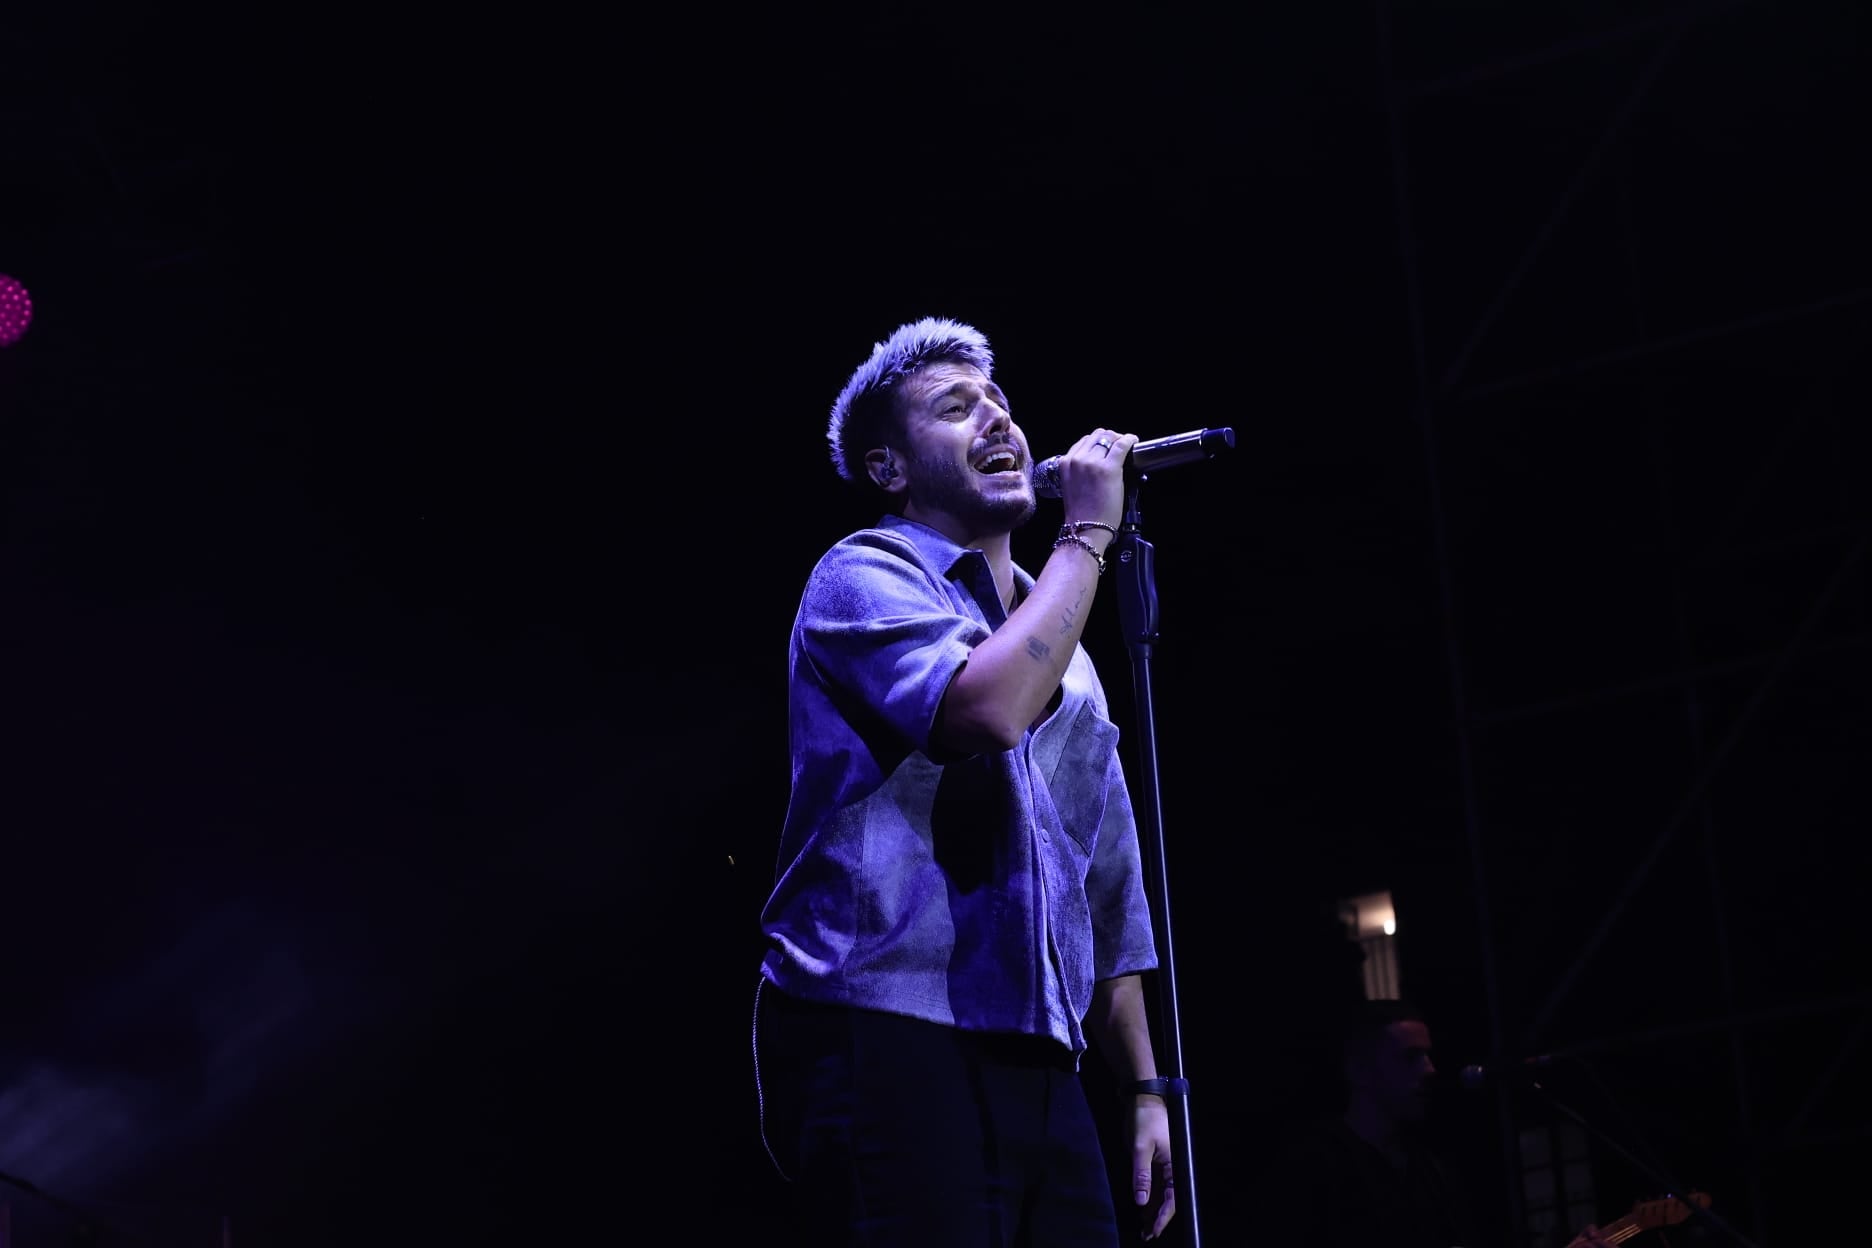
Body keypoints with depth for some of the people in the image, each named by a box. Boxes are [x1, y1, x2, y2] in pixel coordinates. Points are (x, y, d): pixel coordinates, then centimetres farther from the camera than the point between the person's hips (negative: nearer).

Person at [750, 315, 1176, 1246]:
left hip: (1036, 1067, 7)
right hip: (886, 1041, -7)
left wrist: (1143, 1089, 17)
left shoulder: (1064, 656, 24)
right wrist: (1087, 535, -7)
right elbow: (984, 710, -19)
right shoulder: (864, 575, 2)